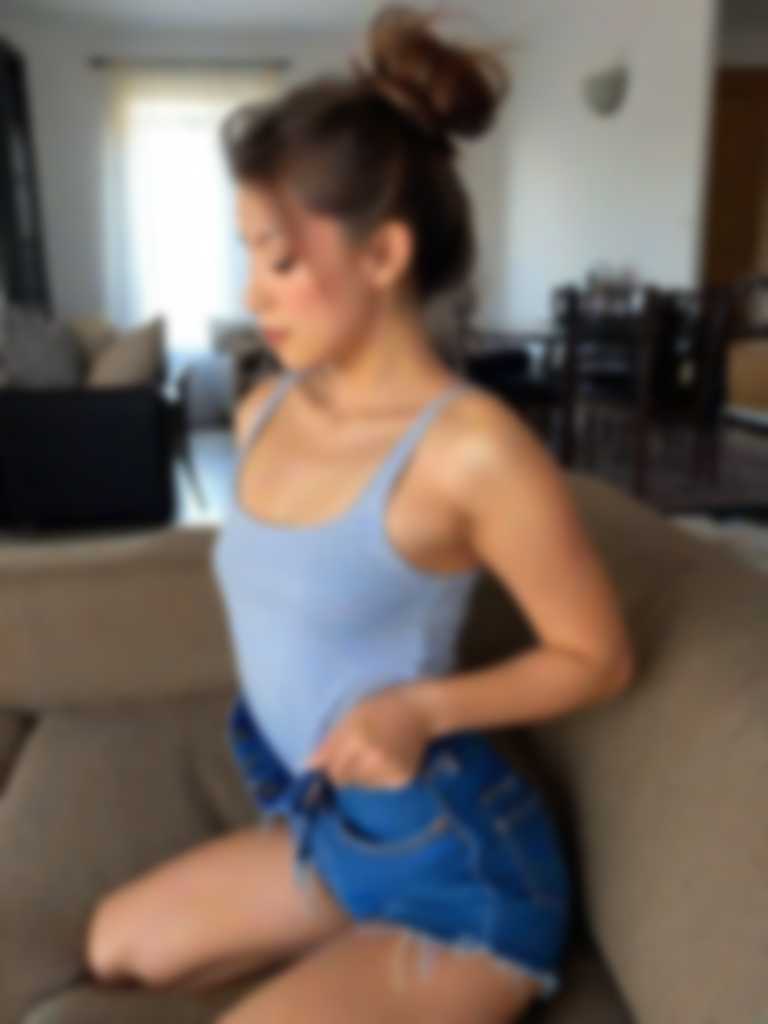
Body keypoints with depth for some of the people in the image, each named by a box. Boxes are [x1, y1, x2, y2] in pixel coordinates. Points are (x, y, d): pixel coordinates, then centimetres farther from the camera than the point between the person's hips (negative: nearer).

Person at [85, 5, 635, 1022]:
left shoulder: (473, 447, -27)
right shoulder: (263, 412, -3)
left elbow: (599, 657, -14)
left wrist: (426, 706, -26)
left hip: (458, 869, -7)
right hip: (325, 827, 8)